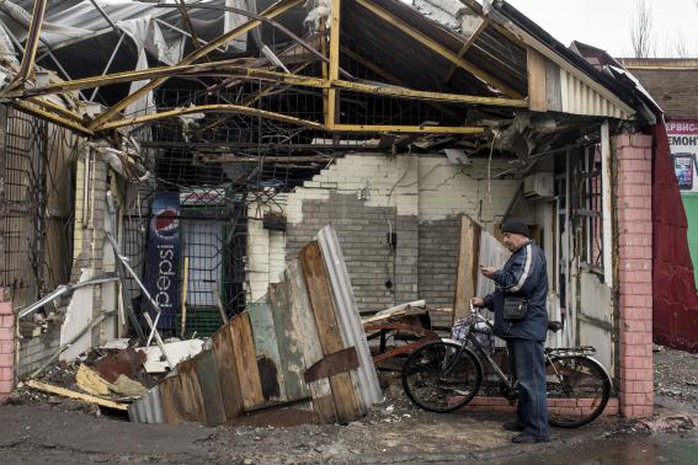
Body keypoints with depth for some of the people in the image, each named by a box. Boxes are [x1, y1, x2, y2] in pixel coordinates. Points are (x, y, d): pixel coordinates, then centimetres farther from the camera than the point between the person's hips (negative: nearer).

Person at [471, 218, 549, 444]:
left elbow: (519, 284, -24)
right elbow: (507, 290, 27)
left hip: (527, 328, -11)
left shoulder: (530, 253, -11)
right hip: (517, 326, 11)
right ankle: (524, 420, 28)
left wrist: (495, 275, -10)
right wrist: (485, 301, 16)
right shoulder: (520, 255, 23)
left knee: (531, 379, -8)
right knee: (522, 377, 18)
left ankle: (537, 431, -4)